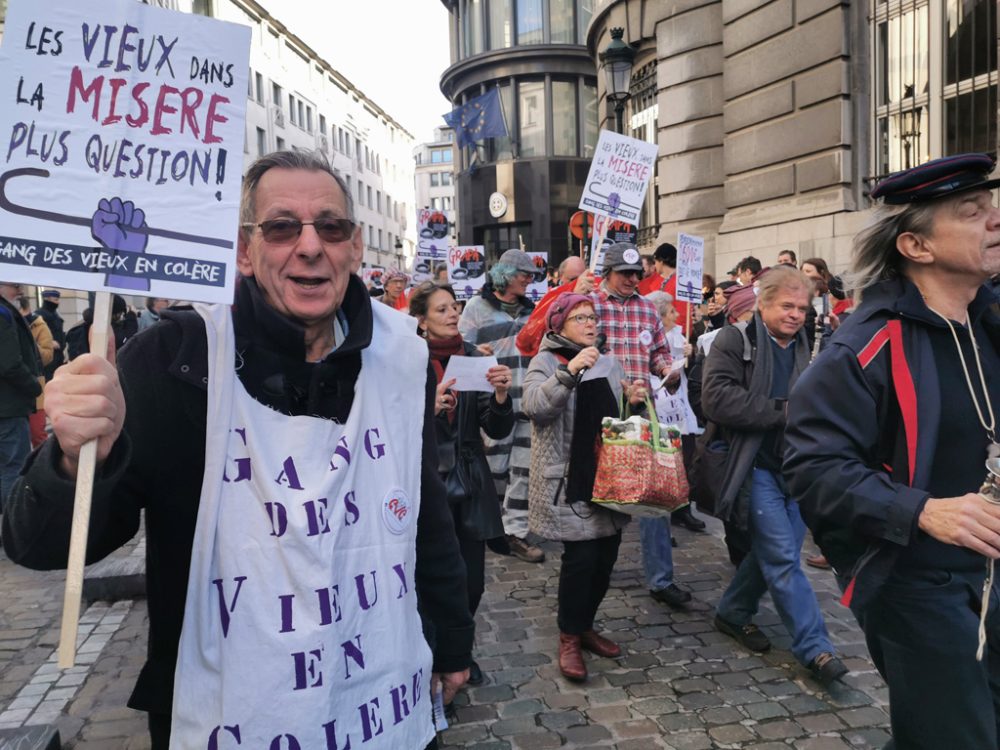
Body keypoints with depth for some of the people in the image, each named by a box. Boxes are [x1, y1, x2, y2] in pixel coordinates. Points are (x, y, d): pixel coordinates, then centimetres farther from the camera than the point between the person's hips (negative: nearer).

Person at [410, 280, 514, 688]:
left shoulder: (472, 357, 4)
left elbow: (498, 430, 1)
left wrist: (501, 395, -18)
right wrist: (427, 408, -25)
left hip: (470, 486, 4)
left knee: (472, 583, 10)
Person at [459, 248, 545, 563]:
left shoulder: (531, 310, 17)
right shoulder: (477, 307, 2)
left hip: (529, 403, 5)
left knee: (524, 470, 3)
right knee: (494, 469, 2)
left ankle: (515, 532, 11)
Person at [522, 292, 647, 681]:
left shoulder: (609, 364, 14)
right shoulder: (546, 362, -4)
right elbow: (535, 406, -22)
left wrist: (634, 402, -1)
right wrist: (569, 370, -32)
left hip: (608, 477, 6)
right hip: (568, 479, -6)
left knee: (605, 556, 9)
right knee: (581, 556, -7)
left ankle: (585, 626, 30)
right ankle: (569, 638, 13)